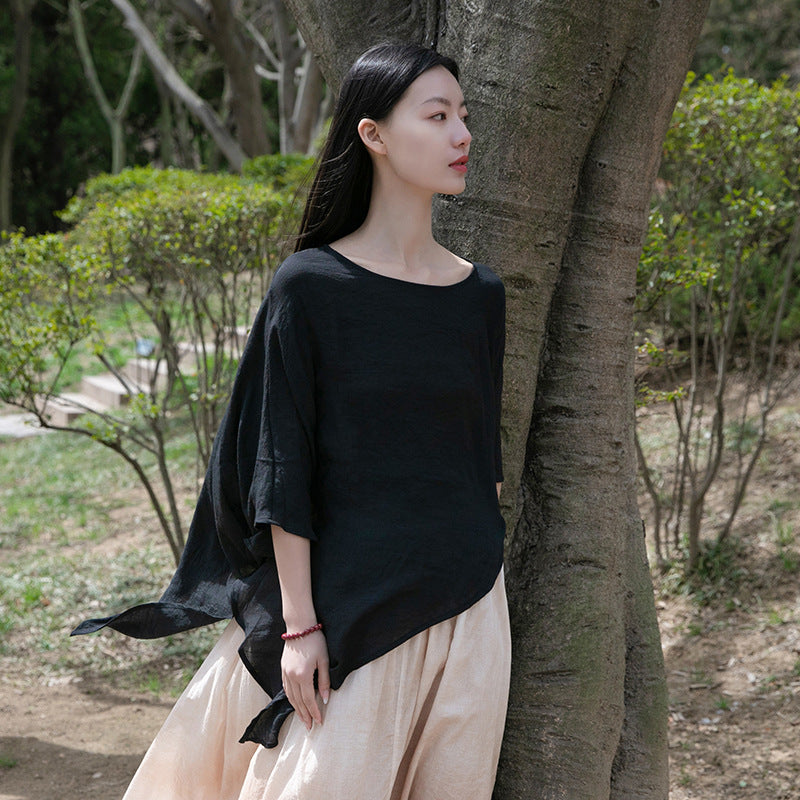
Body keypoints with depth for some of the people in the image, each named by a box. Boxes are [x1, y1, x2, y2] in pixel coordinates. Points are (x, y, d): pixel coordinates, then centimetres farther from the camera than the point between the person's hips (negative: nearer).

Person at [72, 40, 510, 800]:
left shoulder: (479, 293, 4)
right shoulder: (311, 287, -9)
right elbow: (281, 472, -8)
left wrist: (479, 569, 16)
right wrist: (298, 623, -10)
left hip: (465, 609, 5)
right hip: (349, 607, -4)